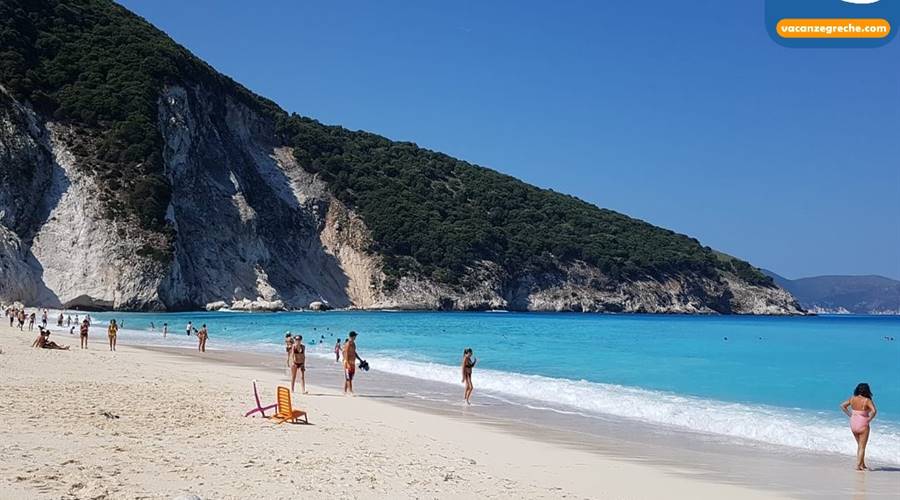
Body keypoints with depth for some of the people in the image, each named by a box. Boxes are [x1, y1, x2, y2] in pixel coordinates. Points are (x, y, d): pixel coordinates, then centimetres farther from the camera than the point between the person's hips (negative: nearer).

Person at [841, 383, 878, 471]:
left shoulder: (852, 399, 0)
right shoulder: (867, 400, -15)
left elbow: (842, 406, 7)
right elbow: (874, 411, -28)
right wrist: (869, 419, -13)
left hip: (853, 424, 5)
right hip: (863, 426, -5)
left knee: (859, 446, 20)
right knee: (862, 447, 6)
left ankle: (862, 465, 27)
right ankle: (858, 465, 2)